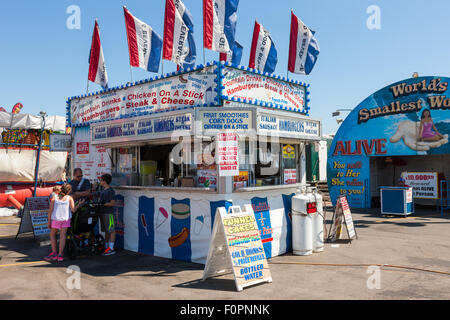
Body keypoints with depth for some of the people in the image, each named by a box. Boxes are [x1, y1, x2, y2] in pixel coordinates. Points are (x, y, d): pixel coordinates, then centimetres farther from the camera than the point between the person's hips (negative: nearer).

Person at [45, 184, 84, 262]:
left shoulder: (54, 198, 9)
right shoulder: (69, 198, 6)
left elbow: (50, 210, 4)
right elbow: (73, 210, -2)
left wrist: (49, 221, 8)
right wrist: (79, 204, 12)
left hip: (55, 219, 1)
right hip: (66, 219, -1)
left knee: (52, 234, 20)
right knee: (63, 236, 1)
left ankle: (54, 253, 15)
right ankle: (60, 255, -7)